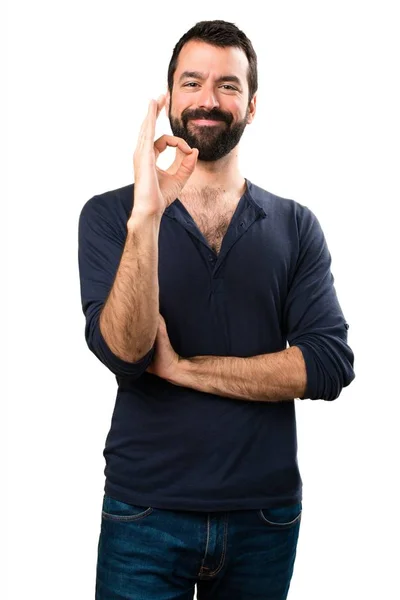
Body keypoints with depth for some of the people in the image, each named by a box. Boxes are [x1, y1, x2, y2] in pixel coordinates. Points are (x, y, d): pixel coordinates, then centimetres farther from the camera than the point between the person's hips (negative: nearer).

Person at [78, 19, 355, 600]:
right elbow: (122, 352, -16)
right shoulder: (110, 215, -3)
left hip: (266, 515, 2)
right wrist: (147, 216, -28)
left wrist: (180, 367, -14)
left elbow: (330, 365, -9)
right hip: (146, 513, -2)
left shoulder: (295, 226, 1)